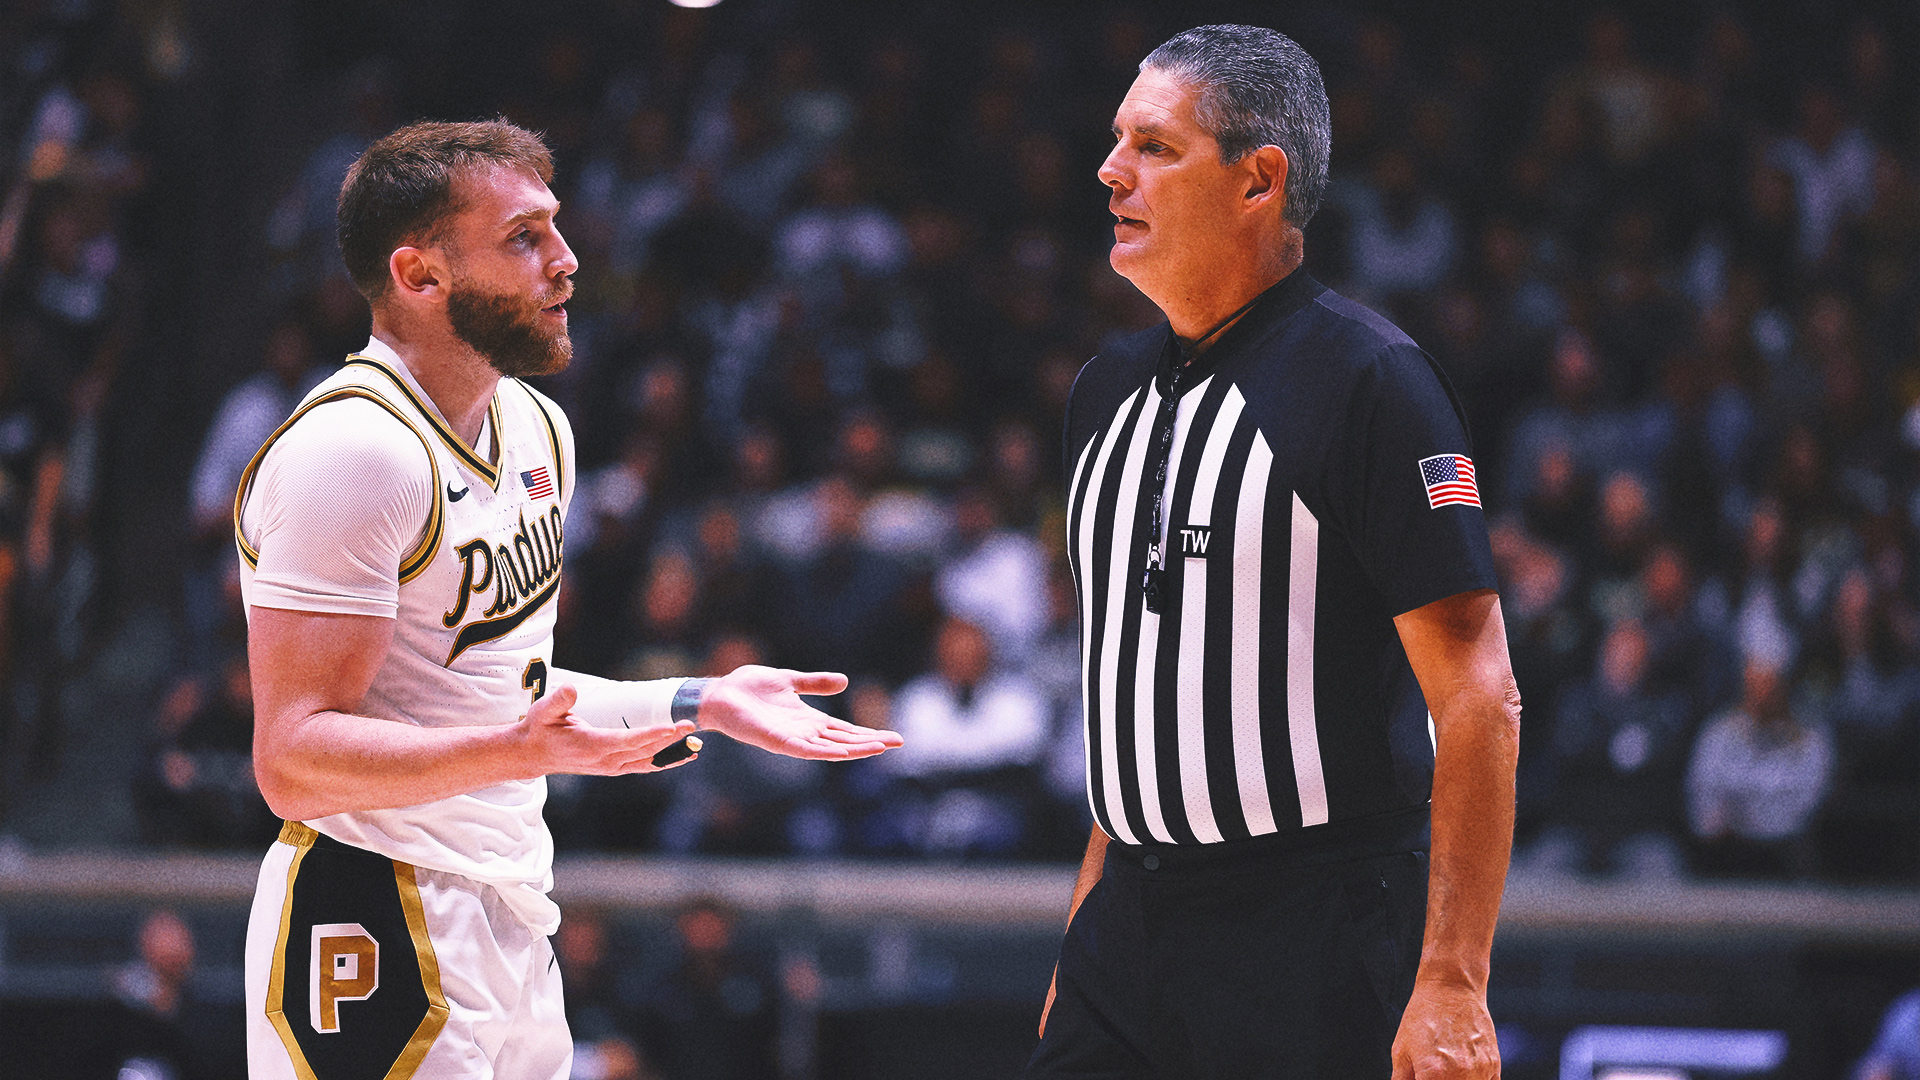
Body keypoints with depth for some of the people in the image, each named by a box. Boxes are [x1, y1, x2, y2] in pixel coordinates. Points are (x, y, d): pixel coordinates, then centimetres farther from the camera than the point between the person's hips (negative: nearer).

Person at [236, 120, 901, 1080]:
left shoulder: (534, 430, 13)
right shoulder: (351, 452, -17)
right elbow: (295, 761, -23)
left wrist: (698, 704, 17)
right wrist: (519, 749, -33)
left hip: (509, 920, 9)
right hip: (376, 933, -9)